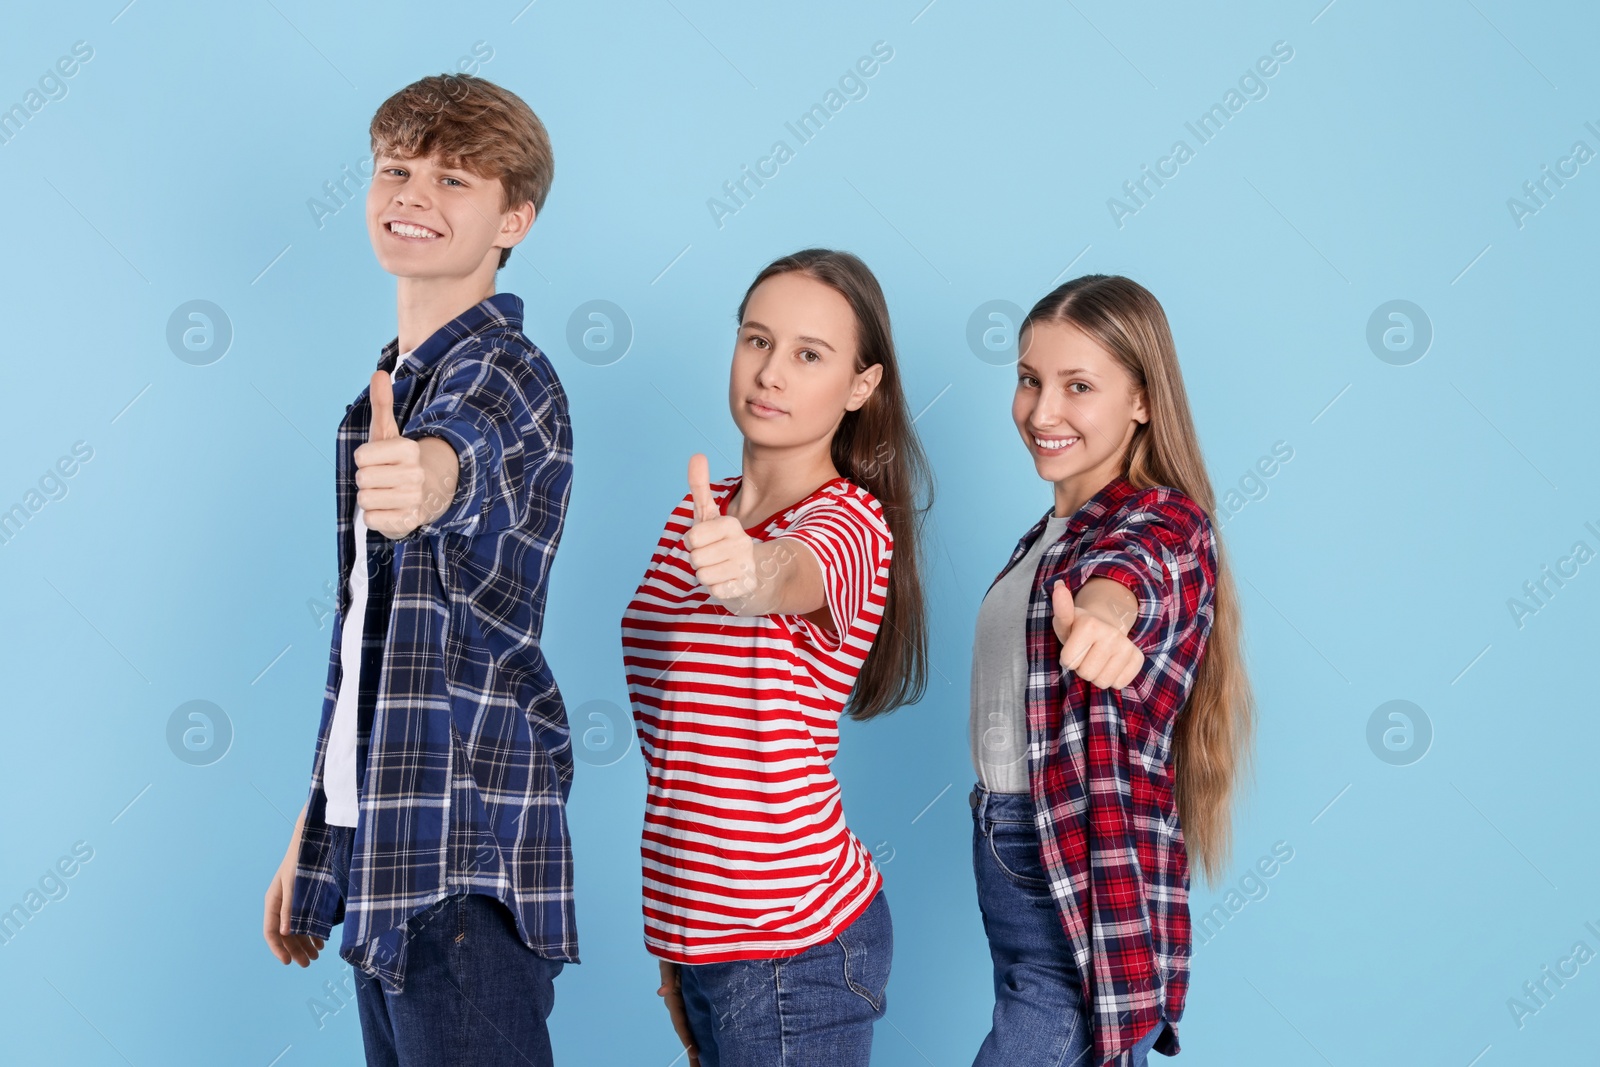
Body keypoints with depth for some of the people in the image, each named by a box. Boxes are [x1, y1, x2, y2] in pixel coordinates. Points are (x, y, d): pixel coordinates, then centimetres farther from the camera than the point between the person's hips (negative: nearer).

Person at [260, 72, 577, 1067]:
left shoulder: (504, 372, -10)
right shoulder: (384, 388, 15)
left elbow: (461, 451, -37)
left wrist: (423, 479, -60)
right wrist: (313, 833, 20)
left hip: (467, 864, -8)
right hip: (376, 853, 8)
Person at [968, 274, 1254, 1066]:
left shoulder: (1164, 527, -15)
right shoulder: (1053, 528, 11)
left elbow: (1123, 575, -41)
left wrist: (1100, 616, -62)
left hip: (1087, 900, -8)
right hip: (1009, 859, 8)